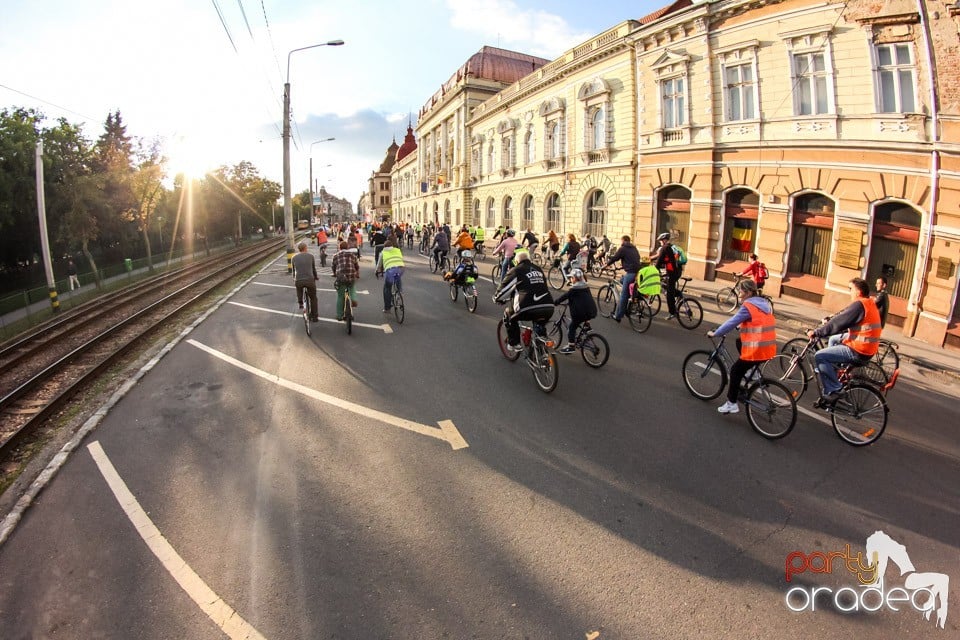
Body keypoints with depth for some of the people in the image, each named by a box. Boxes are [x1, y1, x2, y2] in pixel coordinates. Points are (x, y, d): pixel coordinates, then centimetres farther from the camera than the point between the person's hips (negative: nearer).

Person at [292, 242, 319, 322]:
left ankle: (300, 303, 32)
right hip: (310, 280, -1)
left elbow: (293, 270, 19)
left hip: (298, 281, 1)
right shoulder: (310, 256, 6)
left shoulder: (294, 257, 10)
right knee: (313, 299, 14)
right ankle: (315, 317, 17)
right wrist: (316, 278, 29)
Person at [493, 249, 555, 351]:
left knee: (508, 315, 22)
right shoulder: (539, 270, 26)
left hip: (528, 309, -5)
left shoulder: (516, 271, 9)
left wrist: (497, 298, 33)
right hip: (548, 309, 5)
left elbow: (504, 287, 14)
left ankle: (514, 344, 20)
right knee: (539, 326, 36)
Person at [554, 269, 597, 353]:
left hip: (582, 312, -7)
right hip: (591, 311, 7)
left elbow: (564, 296, -7)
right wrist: (568, 302, 33)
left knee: (572, 327, 5)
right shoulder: (586, 286, 15)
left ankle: (571, 346, 7)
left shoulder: (574, 289, -9)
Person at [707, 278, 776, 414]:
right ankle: (751, 371, 22)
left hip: (757, 350, -8)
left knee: (735, 371, 4)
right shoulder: (765, 304, 14)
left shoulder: (748, 306, -11)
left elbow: (732, 323, -12)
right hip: (769, 348, 8)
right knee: (740, 342, 28)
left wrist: (714, 333, -3)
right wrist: (742, 326, 34)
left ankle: (731, 404, 8)